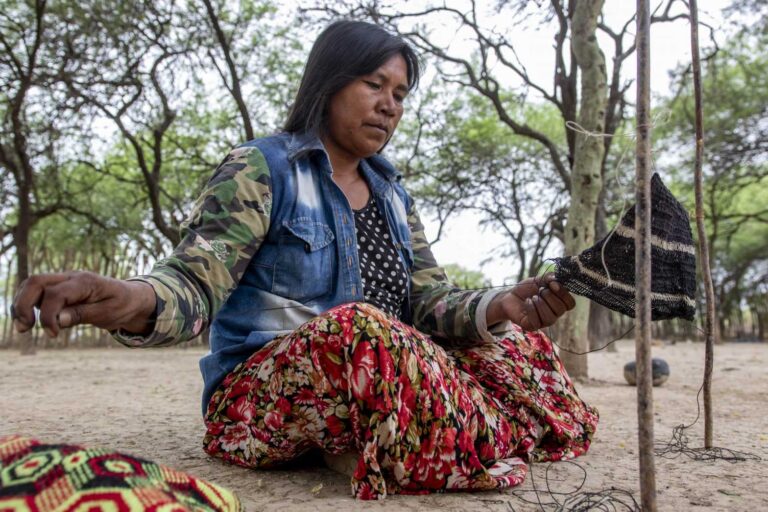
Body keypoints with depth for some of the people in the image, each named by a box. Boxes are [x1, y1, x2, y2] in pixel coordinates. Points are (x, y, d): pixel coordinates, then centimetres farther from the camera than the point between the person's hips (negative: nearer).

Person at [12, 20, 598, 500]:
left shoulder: (392, 193, 12)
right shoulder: (261, 169, -7)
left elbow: (430, 300, 4)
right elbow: (197, 280, -19)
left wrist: (499, 306, -18)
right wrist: (136, 301, -44)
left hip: (384, 372, 7)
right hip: (262, 391, -6)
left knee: (508, 342, -5)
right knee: (358, 328, -36)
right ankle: (482, 447, -17)